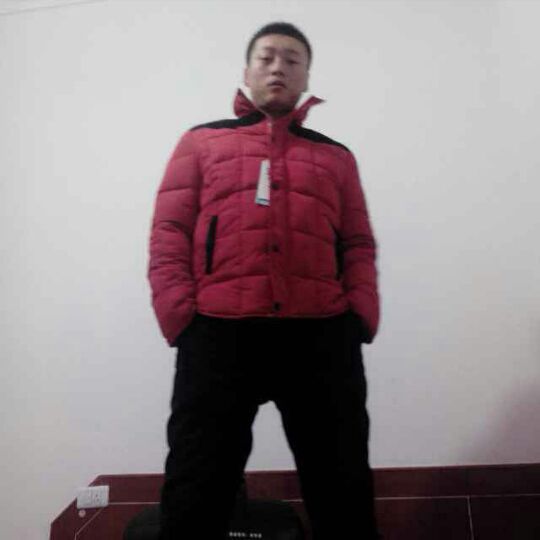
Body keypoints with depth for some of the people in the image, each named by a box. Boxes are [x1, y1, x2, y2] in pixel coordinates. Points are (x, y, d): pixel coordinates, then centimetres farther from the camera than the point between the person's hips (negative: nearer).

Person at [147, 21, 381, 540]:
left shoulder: (336, 156, 21)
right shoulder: (200, 142, 17)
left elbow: (359, 245, 13)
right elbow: (168, 235, 7)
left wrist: (361, 317, -3)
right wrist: (179, 318, -6)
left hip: (322, 335, 2)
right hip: (219, 333, -1)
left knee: (343, 491, 10)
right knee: (196, 491, 5)